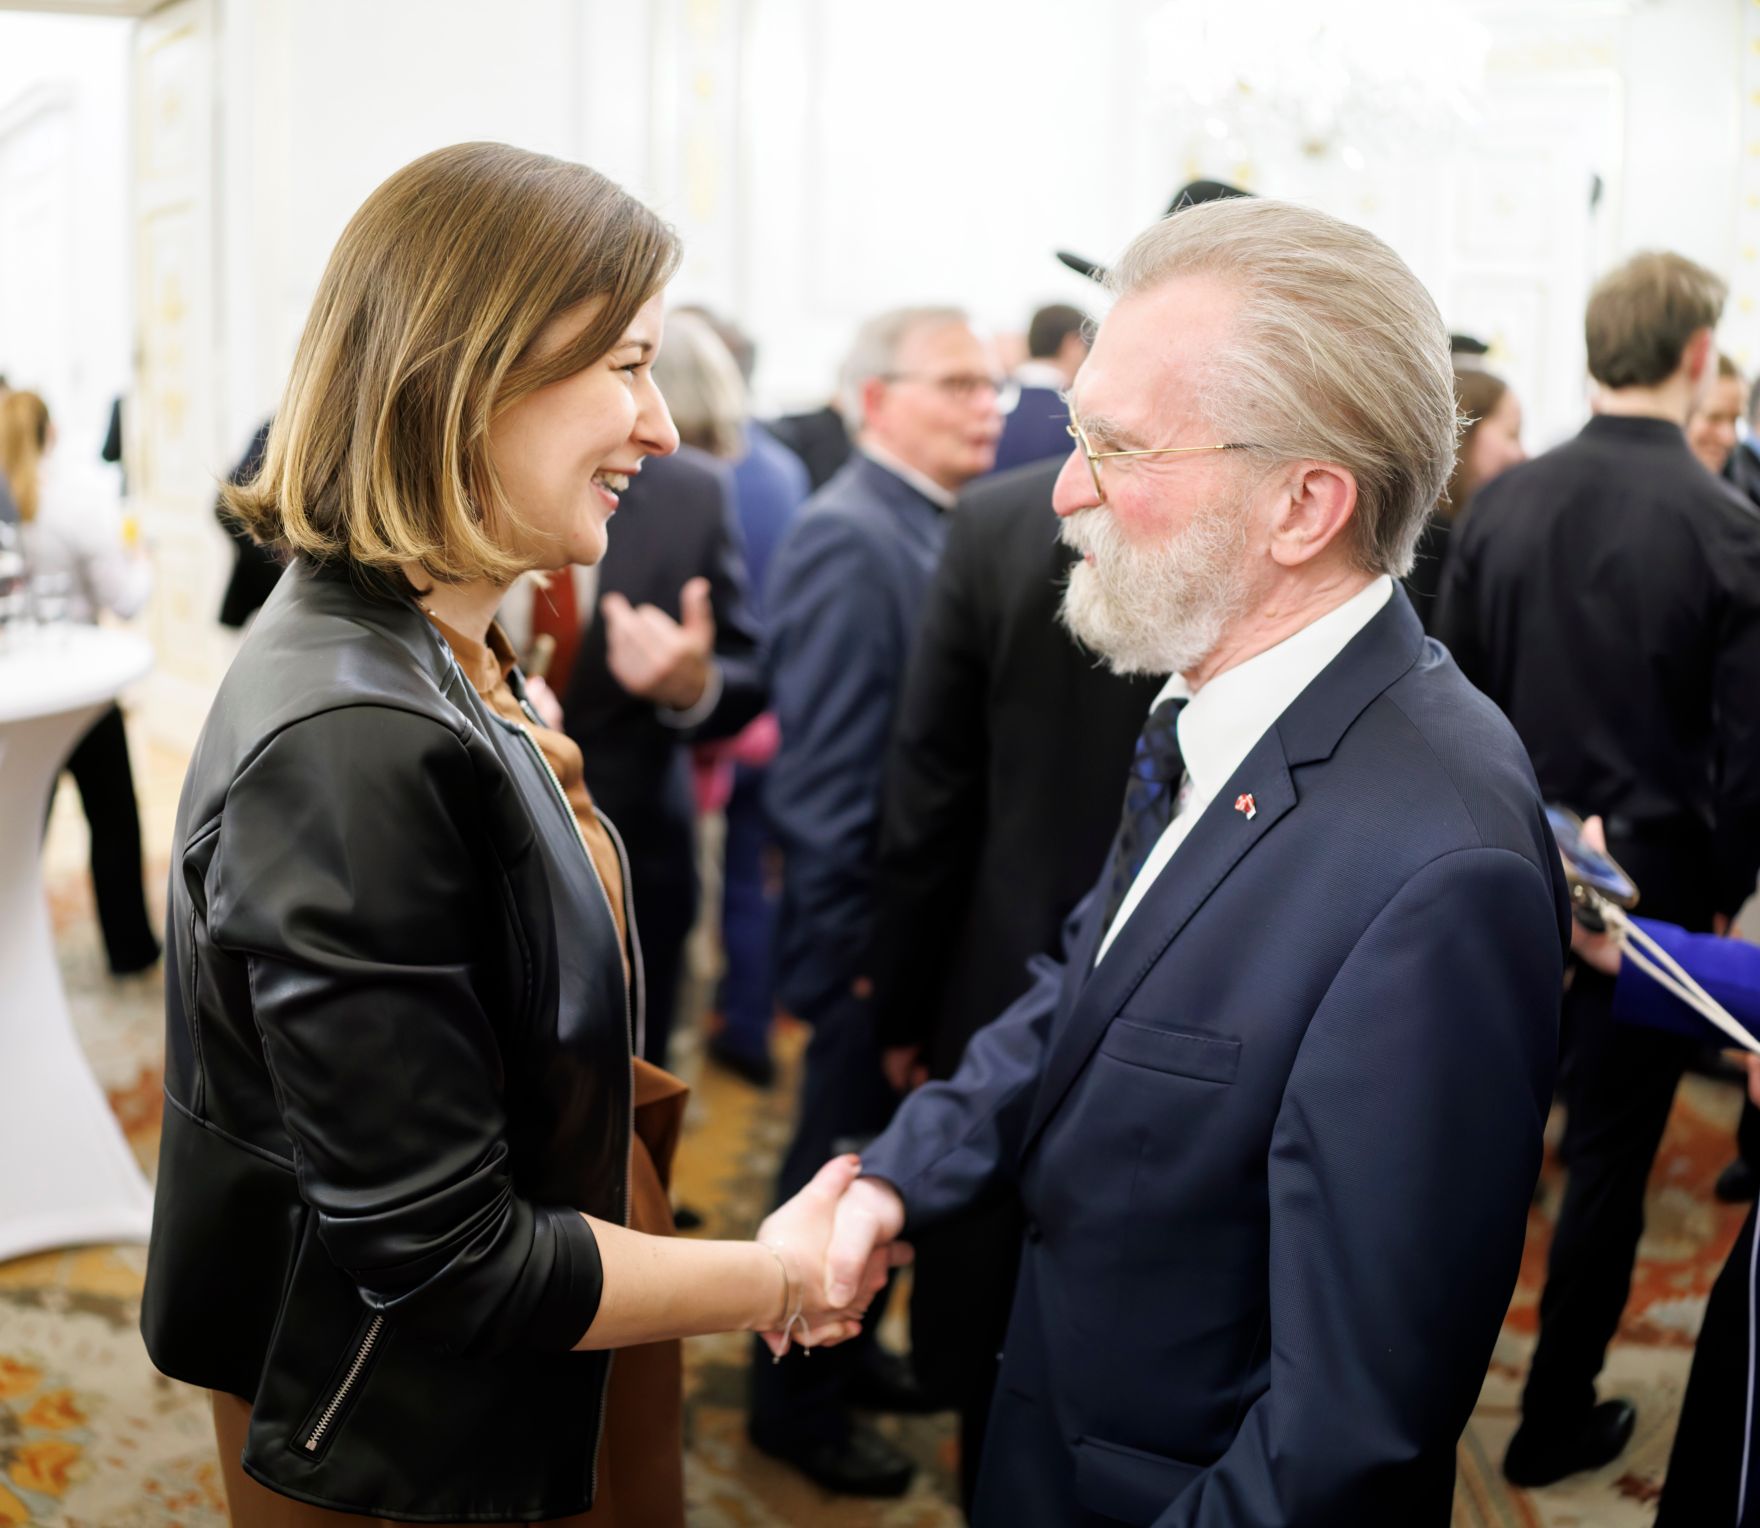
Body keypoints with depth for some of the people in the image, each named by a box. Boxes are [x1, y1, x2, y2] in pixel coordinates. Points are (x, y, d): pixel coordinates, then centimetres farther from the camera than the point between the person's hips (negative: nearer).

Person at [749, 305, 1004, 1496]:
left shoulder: (943, 527, 6)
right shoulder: (847, 539, -20)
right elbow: (822, 770, -21)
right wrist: (852, 943, -19)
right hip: (875, 923, -8)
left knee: (884, 1159, 22)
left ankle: (845, 1348, 41)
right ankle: (799, 1402, 26)